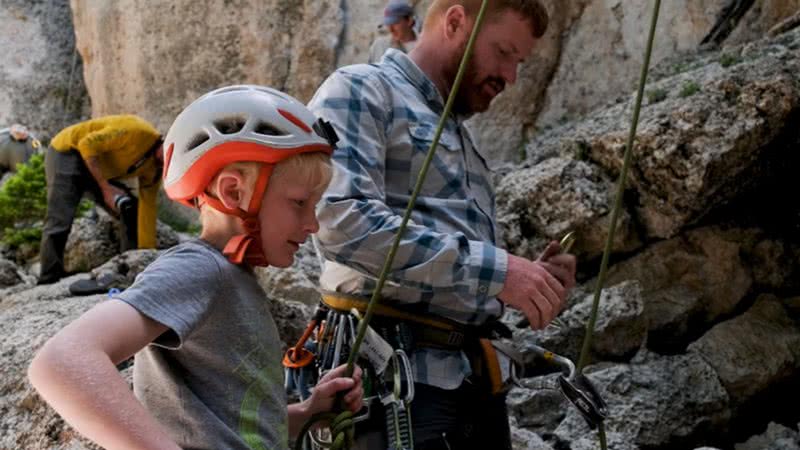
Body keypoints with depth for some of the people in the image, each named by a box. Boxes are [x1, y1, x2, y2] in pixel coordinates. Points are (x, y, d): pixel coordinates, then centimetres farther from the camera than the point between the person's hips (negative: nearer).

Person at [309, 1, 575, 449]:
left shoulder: (465, 141, 23)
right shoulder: (361, 91, -1)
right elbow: (342, 219, -19)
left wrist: (529, 282, 6)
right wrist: (493, 269, -19)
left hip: (479, 377, 8)